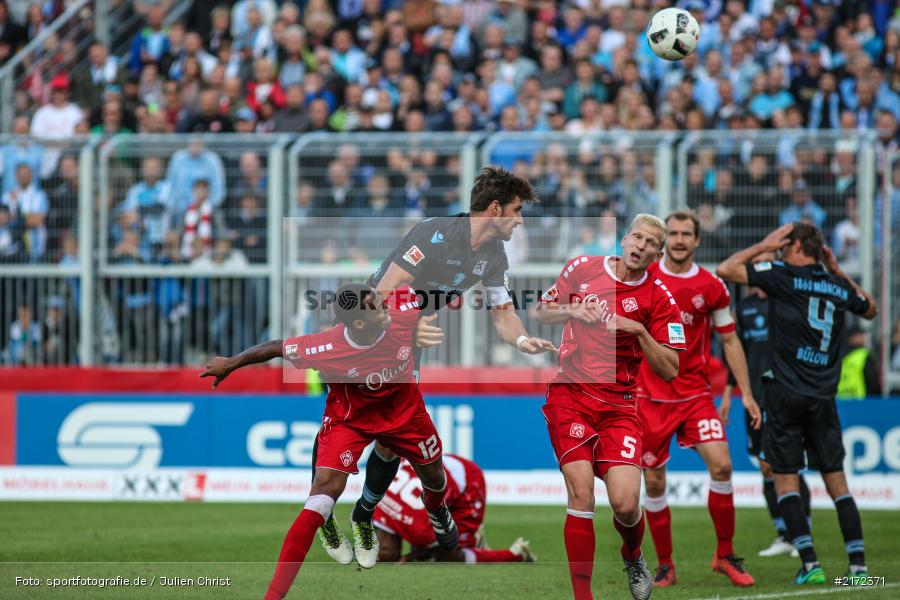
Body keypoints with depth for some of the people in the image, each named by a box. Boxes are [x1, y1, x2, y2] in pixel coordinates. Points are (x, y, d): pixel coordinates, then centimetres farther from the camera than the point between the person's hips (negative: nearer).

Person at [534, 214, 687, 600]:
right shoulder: (581, 269, 3)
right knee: (581, 493, -17)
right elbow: (540, 313, 15)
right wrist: (571, 311, -5)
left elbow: (669, 370, -3)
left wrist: (639, 331, -16)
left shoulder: (659, 299, -1)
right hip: (570, 394, 0)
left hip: (619, 405, 0)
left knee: (625, 502, -14)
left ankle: (632, 555, 23)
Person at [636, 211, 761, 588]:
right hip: (651, 396, 0)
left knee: (721, 465, -16)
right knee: (654, 483, 0)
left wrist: (745, 393, 5)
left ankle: (725, 556, -2)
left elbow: (729, 340, 9)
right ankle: (665, 566, 14)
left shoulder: (711, 287, 1)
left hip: (696, 394, 0)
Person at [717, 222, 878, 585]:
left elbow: (725, 270, -5)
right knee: (836, 482, 8)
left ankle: (810, 564, -9)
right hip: (824, 397, 4)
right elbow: (871, 309, 30)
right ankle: (858, 564, 0)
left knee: (785, 480, 2)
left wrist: (763, 246, 6)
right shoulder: (838, 287, 9)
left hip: (786, 393, -4)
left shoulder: (782, 276, -6)